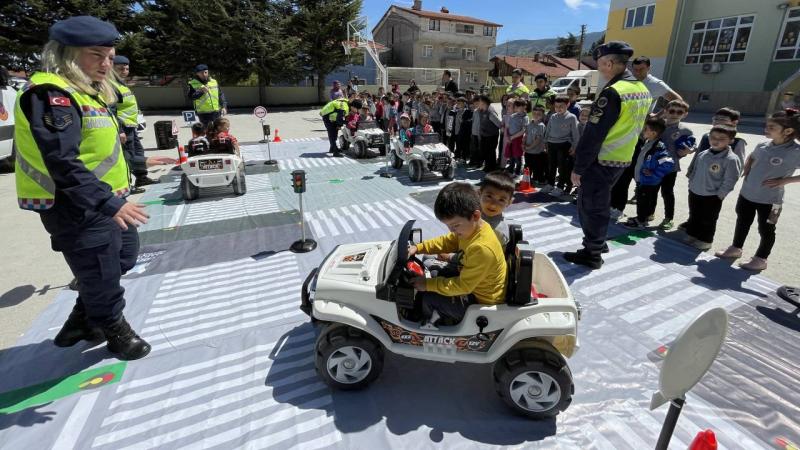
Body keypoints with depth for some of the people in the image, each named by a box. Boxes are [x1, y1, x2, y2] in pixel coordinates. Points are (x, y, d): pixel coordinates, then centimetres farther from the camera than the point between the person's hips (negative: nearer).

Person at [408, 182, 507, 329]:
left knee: (428, 298, -7)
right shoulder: (472, 227, -10)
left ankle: (432, 323, 24)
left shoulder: (482, 248, -37)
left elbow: (463, 286, -29)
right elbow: (447, 242, 7)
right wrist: (418, 248, -5)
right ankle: (443, 313, 29)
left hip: (481, 300, -9)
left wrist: (428, 284, -22)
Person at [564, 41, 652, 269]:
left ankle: (592, 254, 11)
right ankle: (598, 243, 34)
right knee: (600, 204, 21)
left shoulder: (612, 92, -20)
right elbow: (630, 128, 16)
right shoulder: (642, 90, 9)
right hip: (622, 160, 9)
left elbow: (593, 135, -20)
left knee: (589, 206, 3)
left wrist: (578, 167, -15)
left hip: (600, 161, -9)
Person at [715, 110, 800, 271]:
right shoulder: (762, 146, -1)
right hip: (746, 194, 6)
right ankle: (735, 248, 39)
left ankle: (760, 259, 26)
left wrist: (784, 180, -22)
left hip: (769, 200, -5)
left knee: (766, 230, 11)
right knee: (742, 223, 21)